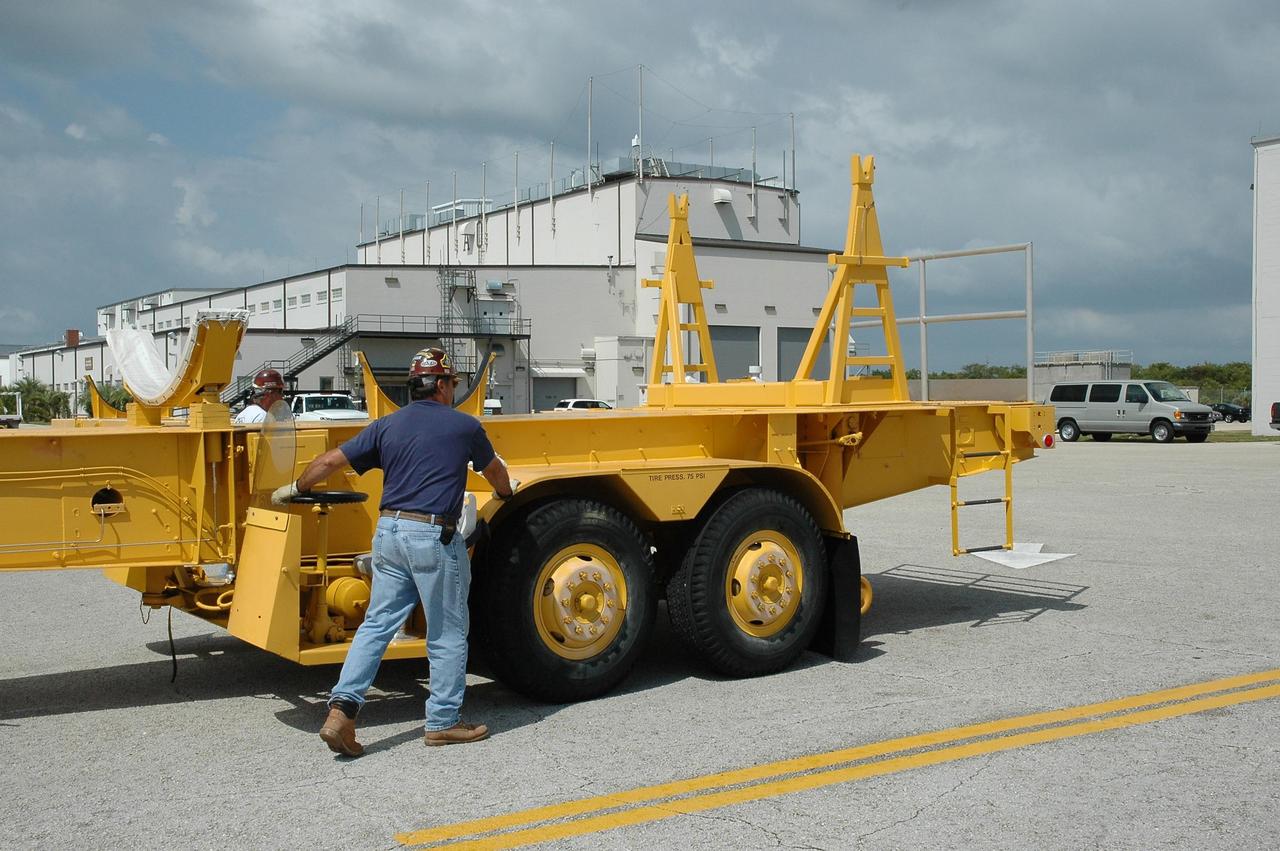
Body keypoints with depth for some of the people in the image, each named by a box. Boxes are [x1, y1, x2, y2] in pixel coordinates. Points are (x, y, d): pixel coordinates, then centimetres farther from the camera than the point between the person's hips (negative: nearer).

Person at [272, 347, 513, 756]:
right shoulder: (464, 426, 3)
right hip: (433, 536, -5)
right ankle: (443, 722, 15)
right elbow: (494, 469, 22)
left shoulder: (387, 425, 11)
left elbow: (329, 461, 10)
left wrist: (293, 489, 27)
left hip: (389, 531, 5)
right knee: (447, 634, 7)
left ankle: (342, 708, -1)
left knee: (376, 625, 10)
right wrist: (506, 492, 44)